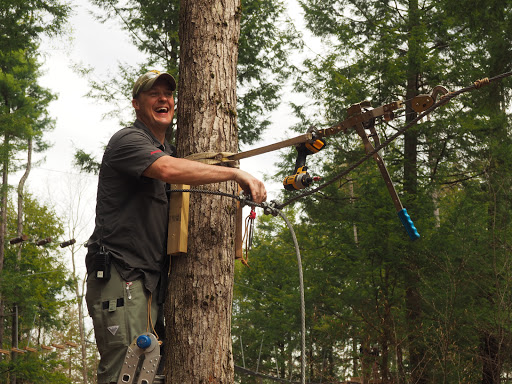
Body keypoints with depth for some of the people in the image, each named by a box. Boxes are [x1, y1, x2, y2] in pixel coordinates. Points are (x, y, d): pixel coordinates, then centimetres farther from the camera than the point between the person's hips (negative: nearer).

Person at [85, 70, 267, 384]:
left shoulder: (168, 150, 26)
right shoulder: (128, 140, -4)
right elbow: (168, 170, -25)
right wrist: (236, 173, -25)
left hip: (151, 280, 9)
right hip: (120, 277, -8)